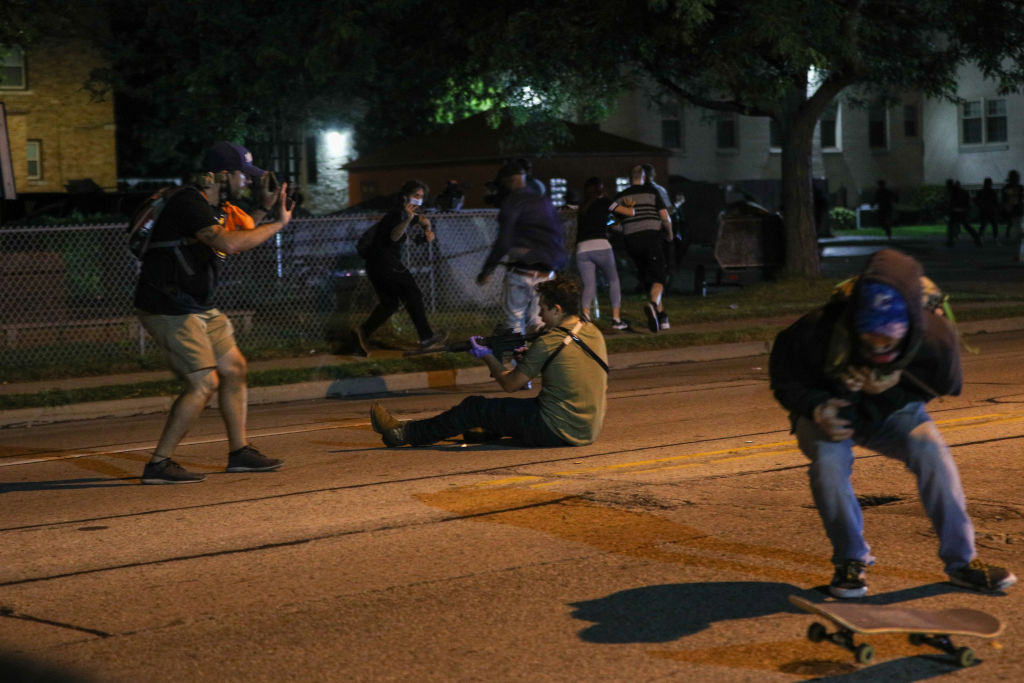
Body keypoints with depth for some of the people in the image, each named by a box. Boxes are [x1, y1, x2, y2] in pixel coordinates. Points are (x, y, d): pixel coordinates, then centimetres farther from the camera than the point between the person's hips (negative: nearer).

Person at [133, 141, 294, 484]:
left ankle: (239, 452, 22)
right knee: (203, 383, -13)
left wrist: (265, 209, 5)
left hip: (198, 307, 11)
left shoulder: (218, 206, 12)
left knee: (234, 369, 12)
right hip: (170, 309, -11)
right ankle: (158, 465, -7)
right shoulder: (189, 204, -20)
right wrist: (277, 224, -24)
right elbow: (229, 243, -33)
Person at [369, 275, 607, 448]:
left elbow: (510, 385, -8)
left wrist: (487, 357, 10)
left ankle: (402, 433, 12)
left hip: (555, 432, -7)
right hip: (589, 432, 7)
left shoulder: (548, 343, -17)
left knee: (474, 408, 3)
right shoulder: (595, 333, 6)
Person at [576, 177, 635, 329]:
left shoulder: (582, 208, 22)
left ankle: (586, 313, -24)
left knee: (589, 286, 4)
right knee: (614, 281, 14)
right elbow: (631, 212, 8)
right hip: (601, 246, -3)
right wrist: (634, 209, 32)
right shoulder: (603, 202, 8)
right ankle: (616, 319, 7)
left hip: (582, 249, 3)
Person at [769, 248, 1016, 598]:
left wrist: (897, 383, -26)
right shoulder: (819, 331, -36)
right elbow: (783, 373, -14)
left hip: (892, 411, 2)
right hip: (829, 410, -2)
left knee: (932, 451, -23)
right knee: (829, 459, -31)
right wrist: (815, 408, -32)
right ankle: (851, 559, -9)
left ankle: (960, 559, -8)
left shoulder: (935, 338, -30)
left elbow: (945, 385, -7)